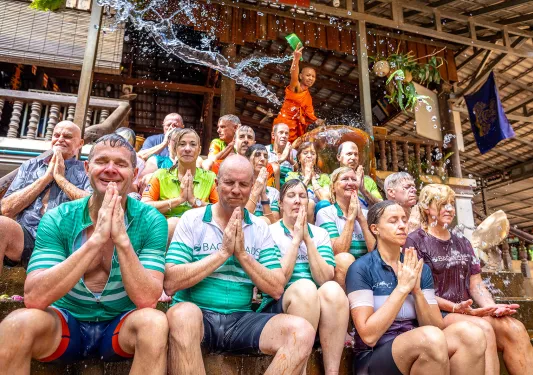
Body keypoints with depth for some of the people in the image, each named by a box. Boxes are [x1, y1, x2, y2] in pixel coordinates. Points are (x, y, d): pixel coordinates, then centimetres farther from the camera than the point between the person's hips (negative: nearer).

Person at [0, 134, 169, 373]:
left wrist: (122, 239, -32)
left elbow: (147, 300, -20)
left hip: (120, 327, -1)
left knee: (154, 322, -31)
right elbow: (33, 298, -22)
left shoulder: (151, 221, -13)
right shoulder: (58, 219, -11)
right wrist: (96, 239, -32)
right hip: (65, 323, 1)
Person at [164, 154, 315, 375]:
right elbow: (170, 283, -11)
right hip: (197, 315, -2)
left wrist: (242, 254, -10)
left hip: (241, 320, 3)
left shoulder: (260, 228, 8)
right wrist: (223, 252, -14)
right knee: (183, 314, -37)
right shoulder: (192, 219, 0)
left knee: (301, 331, -22)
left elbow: (277, 289, 1)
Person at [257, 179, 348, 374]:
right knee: (305, 287, -35)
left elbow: (325, 279, -4)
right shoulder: (269, 232, 1)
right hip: (278, 307, -3)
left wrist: (307, 239, -10)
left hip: (318, 306, 3)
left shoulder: (320, 234, 11)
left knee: (332, 289, -30)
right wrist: (296, 239, -11)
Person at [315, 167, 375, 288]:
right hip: (337, 272, -3)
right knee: (344, 259, -34)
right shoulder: (325, 213, -1)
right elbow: (338, 252, -15)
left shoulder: (366, 214, 11)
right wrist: (350, 218, -11)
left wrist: (361, 219, -8)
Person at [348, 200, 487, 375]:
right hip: (374, 358, -4)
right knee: (431, 338, -33)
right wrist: (402, 288, -18)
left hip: (421, 353, 5)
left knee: (469, 333, -24)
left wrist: (416, 290, -13)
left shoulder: (421, 269, 6)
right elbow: (369, 336, -17)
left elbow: (437, 328, 3)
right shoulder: (361, 269, -10)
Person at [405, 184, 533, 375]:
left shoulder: (462, 242, 19)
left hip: (467, 312, 6)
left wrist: (491, 306, -6)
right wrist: (455, 307, -18)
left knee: (515, 328, -20)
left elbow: (476, 284, 14)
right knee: (482, 329, -31)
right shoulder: (415, 241, -3)